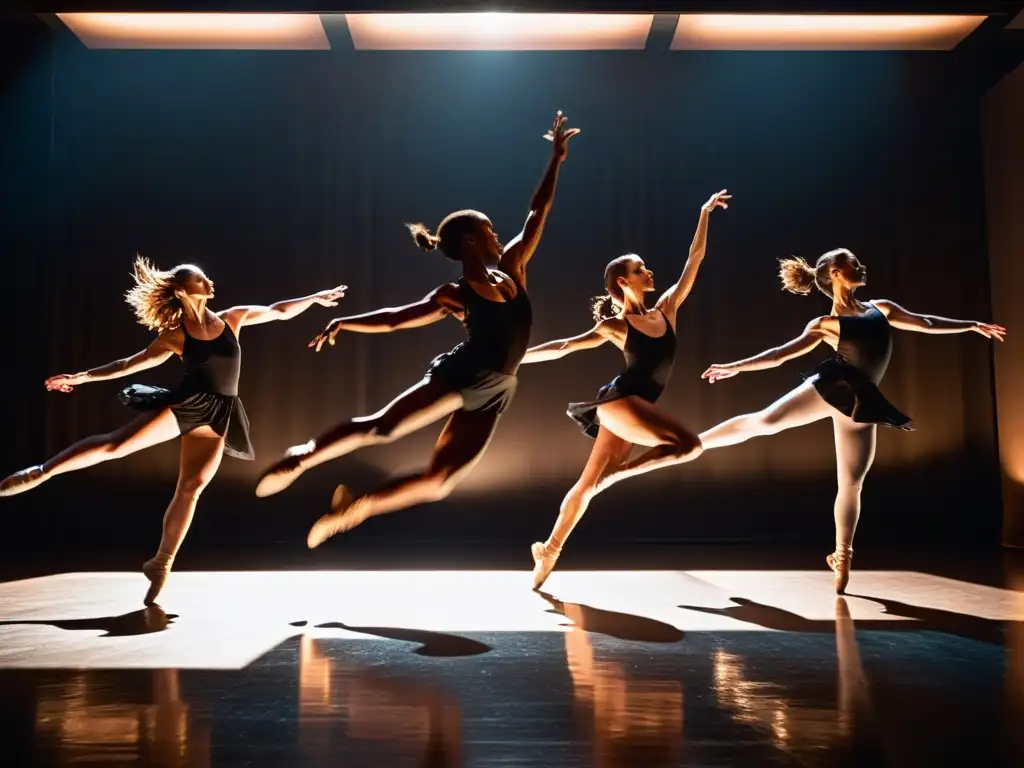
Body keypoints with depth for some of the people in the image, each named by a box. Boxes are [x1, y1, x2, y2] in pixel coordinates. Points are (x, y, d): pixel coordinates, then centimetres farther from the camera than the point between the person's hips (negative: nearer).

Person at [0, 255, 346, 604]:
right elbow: (131, 363, 1)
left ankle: (161, 564, 11)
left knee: (191, 487, 1)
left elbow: (278, 311, 13)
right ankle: (40, 473, 5)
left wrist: (315, 298, 14)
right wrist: (81, 377, -4)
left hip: (218, 413, 2)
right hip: (185, 403, -2)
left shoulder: (232, 318, 5)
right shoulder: (175, 336, -2)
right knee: (115, 444, -13)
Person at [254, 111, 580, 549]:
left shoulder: (511, 269, 15)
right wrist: (345, 322, -10)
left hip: (492, 394, 5)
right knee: (381, 426, -20)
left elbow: (537, 214, 19)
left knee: (439, 480, 0)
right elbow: (395, 319, 1)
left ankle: (357, 506, 13)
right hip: (463, 374, -5)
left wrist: (555, 160, 21)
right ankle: (303, 457, 1)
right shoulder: (454, 294, 1)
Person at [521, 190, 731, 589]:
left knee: (588, 484, 10)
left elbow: (694, 260, 10)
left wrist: (704, 214, 10)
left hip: (632, 406, 6)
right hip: (619, 400, -6)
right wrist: (514, 358, -5)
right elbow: (564, 346, -3)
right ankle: (615, 472, -8)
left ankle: (549, 550, 20)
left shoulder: (666, 309, 9)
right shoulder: (614, 327, -5)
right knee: (689, 445, -22)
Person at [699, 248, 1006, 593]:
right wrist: (735, 367, -8)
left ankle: (841, 557, 15)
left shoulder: (881, 308, 16)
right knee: (764, 421, -21)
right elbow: (780, 354, 0)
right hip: (831, 385, -4)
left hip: (860, 400, 4)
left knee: (851, 485, 5)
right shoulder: (825, 325, 4)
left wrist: (974, 325, 30)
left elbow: (927, 324, 27)